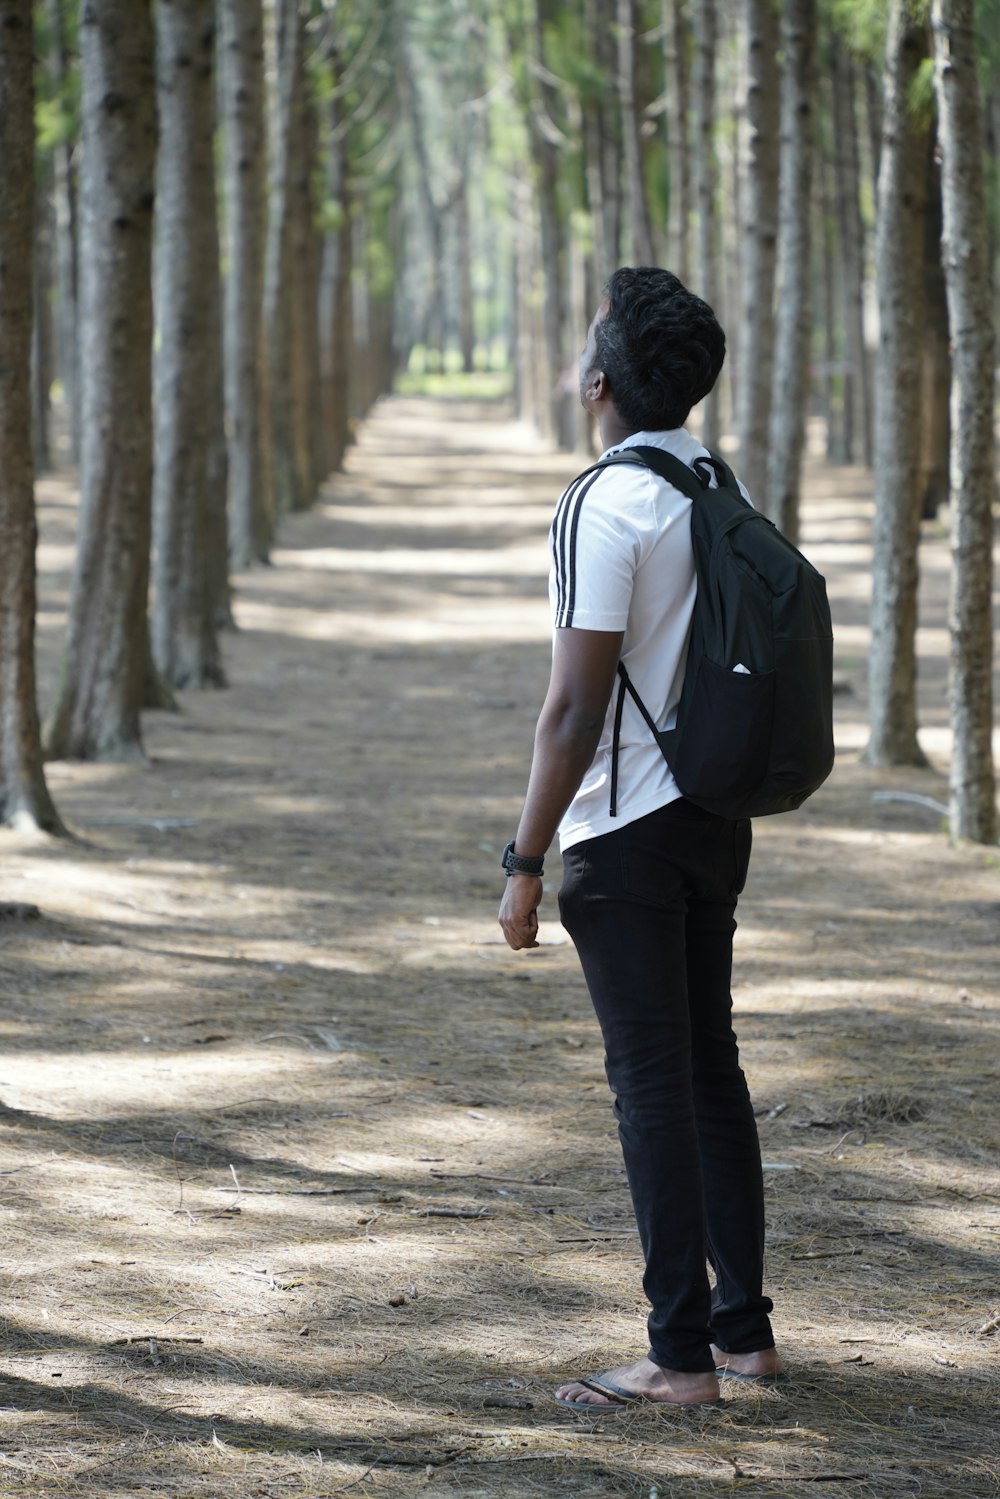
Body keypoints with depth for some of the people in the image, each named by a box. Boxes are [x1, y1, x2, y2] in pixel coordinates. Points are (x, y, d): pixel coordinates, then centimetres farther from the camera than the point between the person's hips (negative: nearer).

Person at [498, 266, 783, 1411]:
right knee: (710, 1067, 14)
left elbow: (576, 709, -19)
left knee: (653, 1084, -4)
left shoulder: (605, 508, -18)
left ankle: (681, 1354, 0)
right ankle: (744, 1327, 20)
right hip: (715, 821, 8)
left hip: (625, 836, -8)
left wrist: (525, 864, -14)